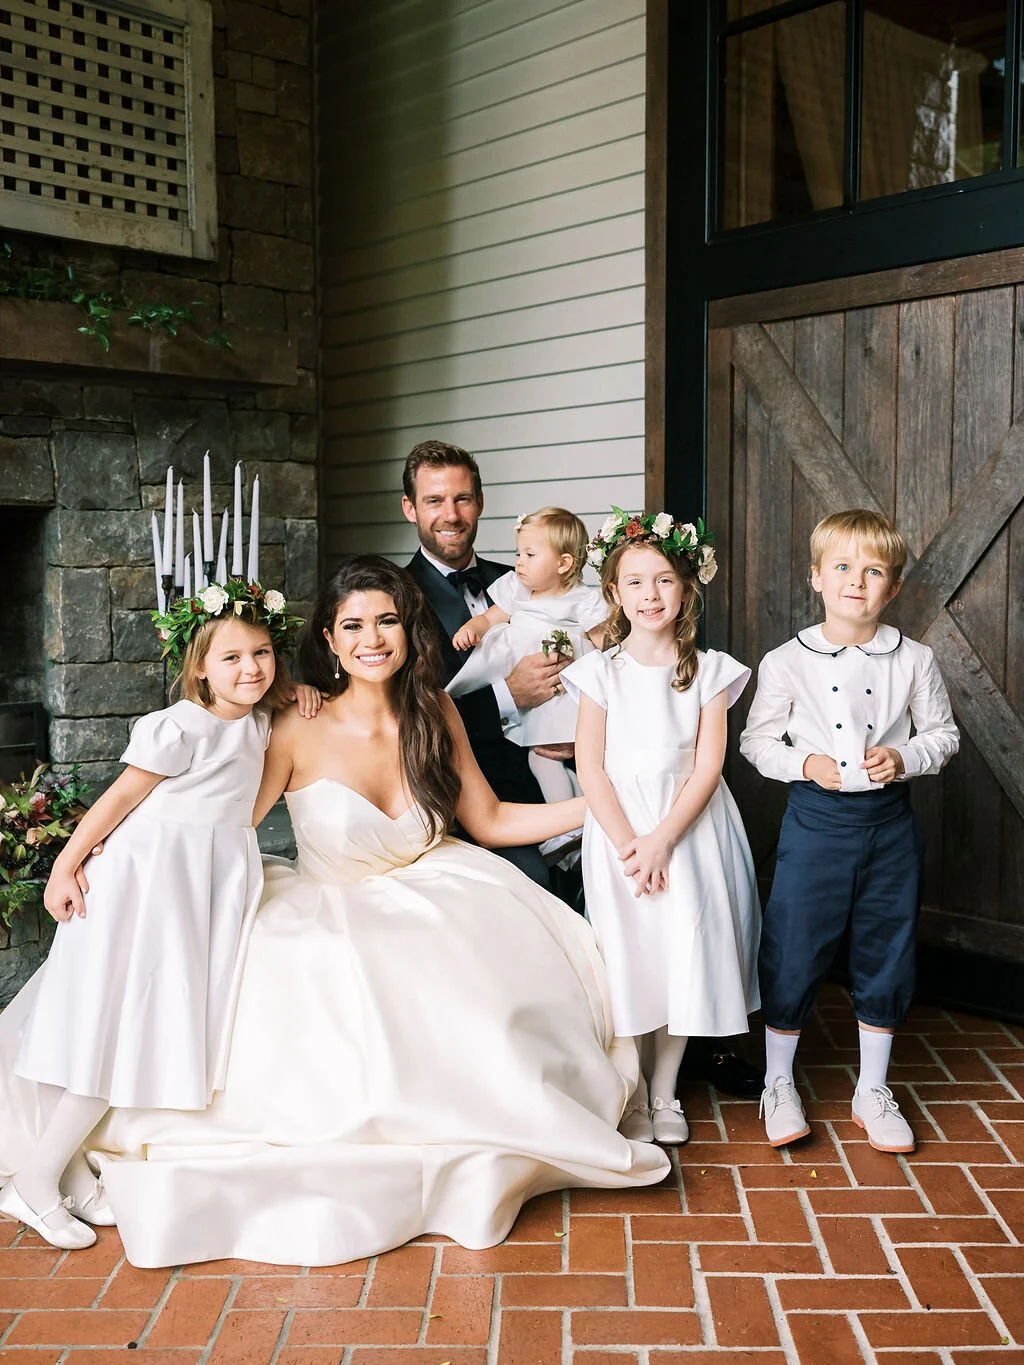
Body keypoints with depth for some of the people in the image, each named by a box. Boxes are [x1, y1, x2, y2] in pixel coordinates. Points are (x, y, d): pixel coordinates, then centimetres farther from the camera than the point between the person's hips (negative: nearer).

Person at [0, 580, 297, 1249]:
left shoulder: (260, 722, 8)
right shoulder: (179, 729, -14)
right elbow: (121, 797, -10)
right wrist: (66, 866, -7)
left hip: (215, 887, 7)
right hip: (150, 878, -7)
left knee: (151, 1029, 7)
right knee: (106, 1024, -5)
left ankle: (69, 1170, 16)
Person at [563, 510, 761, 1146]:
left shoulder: (708, 670, 0)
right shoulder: (601, 672, -1)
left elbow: (708, 765, -6)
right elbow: (591, 767, -5)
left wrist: (661, 840, -15)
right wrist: (627, 844, -14)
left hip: (689, 829, 1)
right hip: (619, 827, -1)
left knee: (686, 955, 4)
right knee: (628, 957, 2)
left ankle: (665, 1094, 21)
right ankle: (633, 1097, 18)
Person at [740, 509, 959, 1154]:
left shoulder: (913, 659, -1)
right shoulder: (787, 662, -5)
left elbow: (944, 733, 9)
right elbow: (757, 740, 3)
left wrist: (905, 756, -11)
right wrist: (804, 764, -14)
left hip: (890, 822, 2)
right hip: (816, 820, -2)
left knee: (886, 956, 11)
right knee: (794, 954, 3)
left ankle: (873, 1091, 29)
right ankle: (779, 1083, 24)